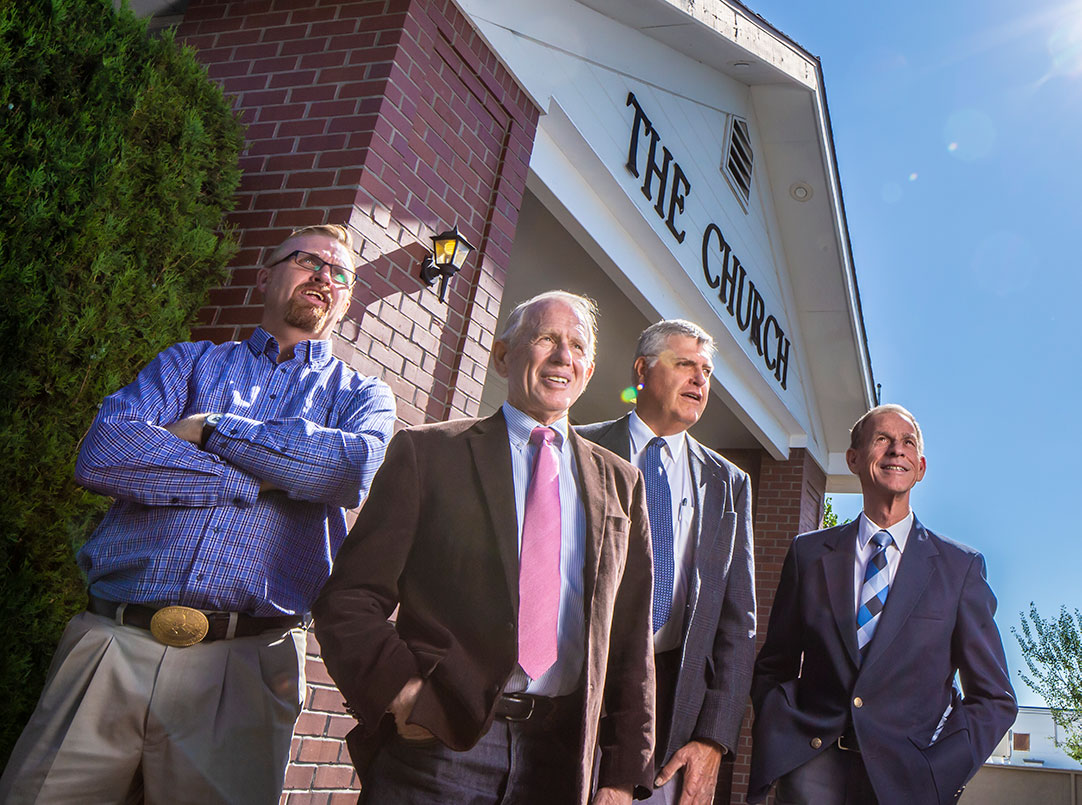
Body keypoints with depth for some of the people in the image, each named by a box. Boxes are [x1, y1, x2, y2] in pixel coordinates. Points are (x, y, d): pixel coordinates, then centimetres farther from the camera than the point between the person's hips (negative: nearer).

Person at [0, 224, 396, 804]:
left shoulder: (360, 395, 15)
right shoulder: (190, 362, 15)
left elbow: (355, 468, -9)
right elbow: (102, 451, -3)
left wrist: (212, 428, -6)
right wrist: (261, 477, -8)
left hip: (243, 665, 0)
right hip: (109, 644, 1)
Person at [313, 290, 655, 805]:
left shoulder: (620, 484, 10)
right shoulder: (425, 452, 2)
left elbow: (630, 638, 8)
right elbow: (349, 600, -1)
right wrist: (401, 691, -15)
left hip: (558, 761, 3)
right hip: (436, 743, -2)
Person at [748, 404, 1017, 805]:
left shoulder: (961, 566, 4)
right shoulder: (809, 553, 6)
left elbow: (994, 700, 5)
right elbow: (773, 668, 10)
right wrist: (777, 749, -6)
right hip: (813, 768, 1)